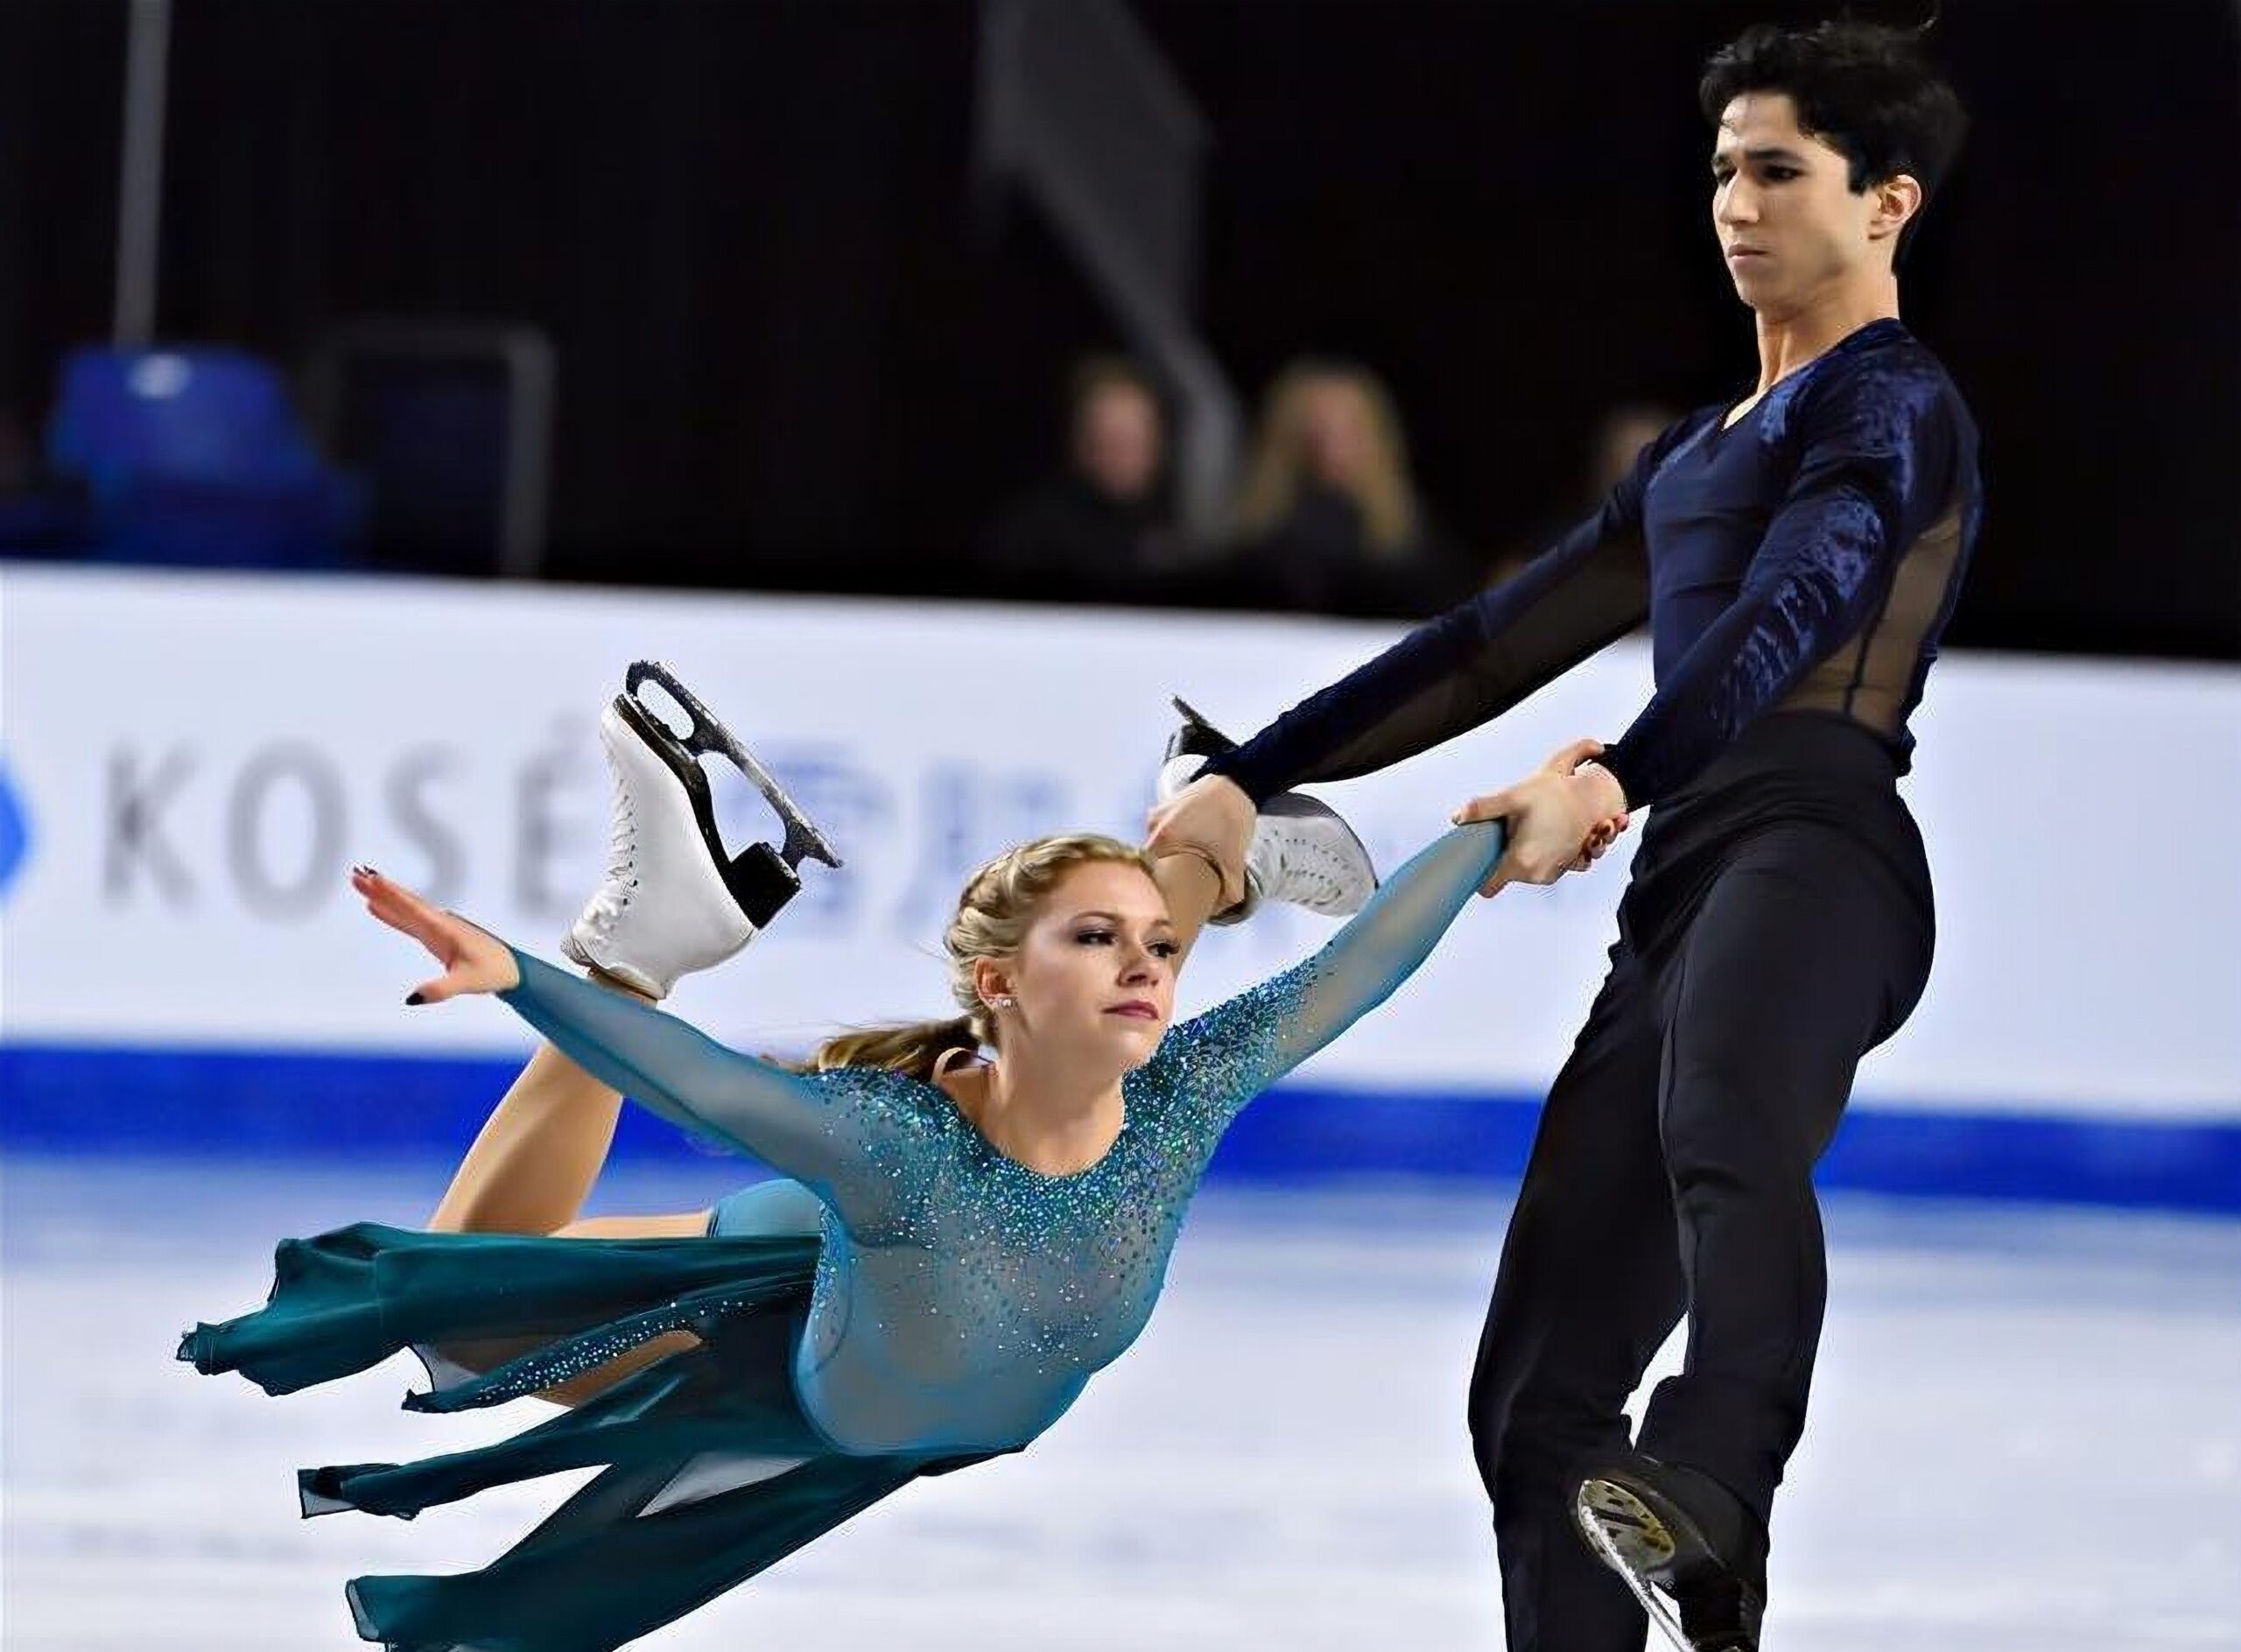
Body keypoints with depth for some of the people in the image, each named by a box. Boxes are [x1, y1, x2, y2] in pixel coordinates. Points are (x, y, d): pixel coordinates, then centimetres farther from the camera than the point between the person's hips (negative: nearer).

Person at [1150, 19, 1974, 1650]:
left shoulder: (1888, 402, 5)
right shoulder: (1696, 459, 34)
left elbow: (1792, 619, -15)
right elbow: (1495, 646, 37)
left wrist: (1614, 778, -32)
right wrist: (1252, 777, 30)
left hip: (1816, 856, -9)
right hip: (1681, 898, 9)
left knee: (1721, 1113, -43)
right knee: (1539, 1397, -1)